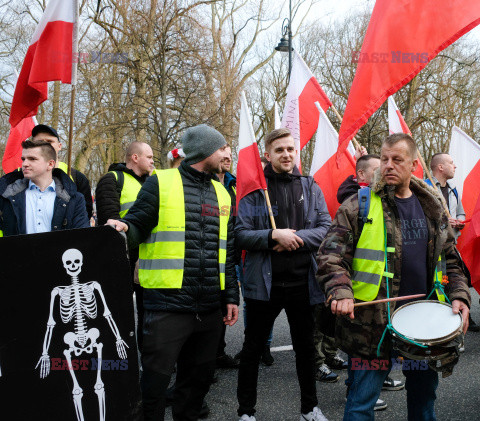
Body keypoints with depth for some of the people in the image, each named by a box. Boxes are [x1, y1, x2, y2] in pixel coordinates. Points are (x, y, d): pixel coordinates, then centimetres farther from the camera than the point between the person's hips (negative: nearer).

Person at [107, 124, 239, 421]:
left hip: (210, 308, 6)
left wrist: (231, 296, 12)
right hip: (168, 305, -5)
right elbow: (138, 227, -1)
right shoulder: (161, 182, -1)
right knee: (155, 382, 1)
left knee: (199, 380, 16)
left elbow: (229, 251, 17)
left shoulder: (222, 193, 15)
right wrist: (123, 229, -24)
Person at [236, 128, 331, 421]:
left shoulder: (310, 187, 6)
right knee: (253, 349, 10)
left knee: (306, 347, 17)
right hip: (264, 282, -2)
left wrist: (295, 237, -15)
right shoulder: (255, 188, -3)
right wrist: (274, 236, -23)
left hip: (303, 281, 3)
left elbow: (326, 229, 0)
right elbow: (241, 234, -9)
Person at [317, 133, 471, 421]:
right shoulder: (359, 206, -6)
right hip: (373, 323, -4)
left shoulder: (432, 206, 8)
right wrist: (341, 292, -25)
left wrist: (460, 296, 1)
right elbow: (330, 256, -9)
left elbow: (451, 259, 15)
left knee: (424, 395, 20)